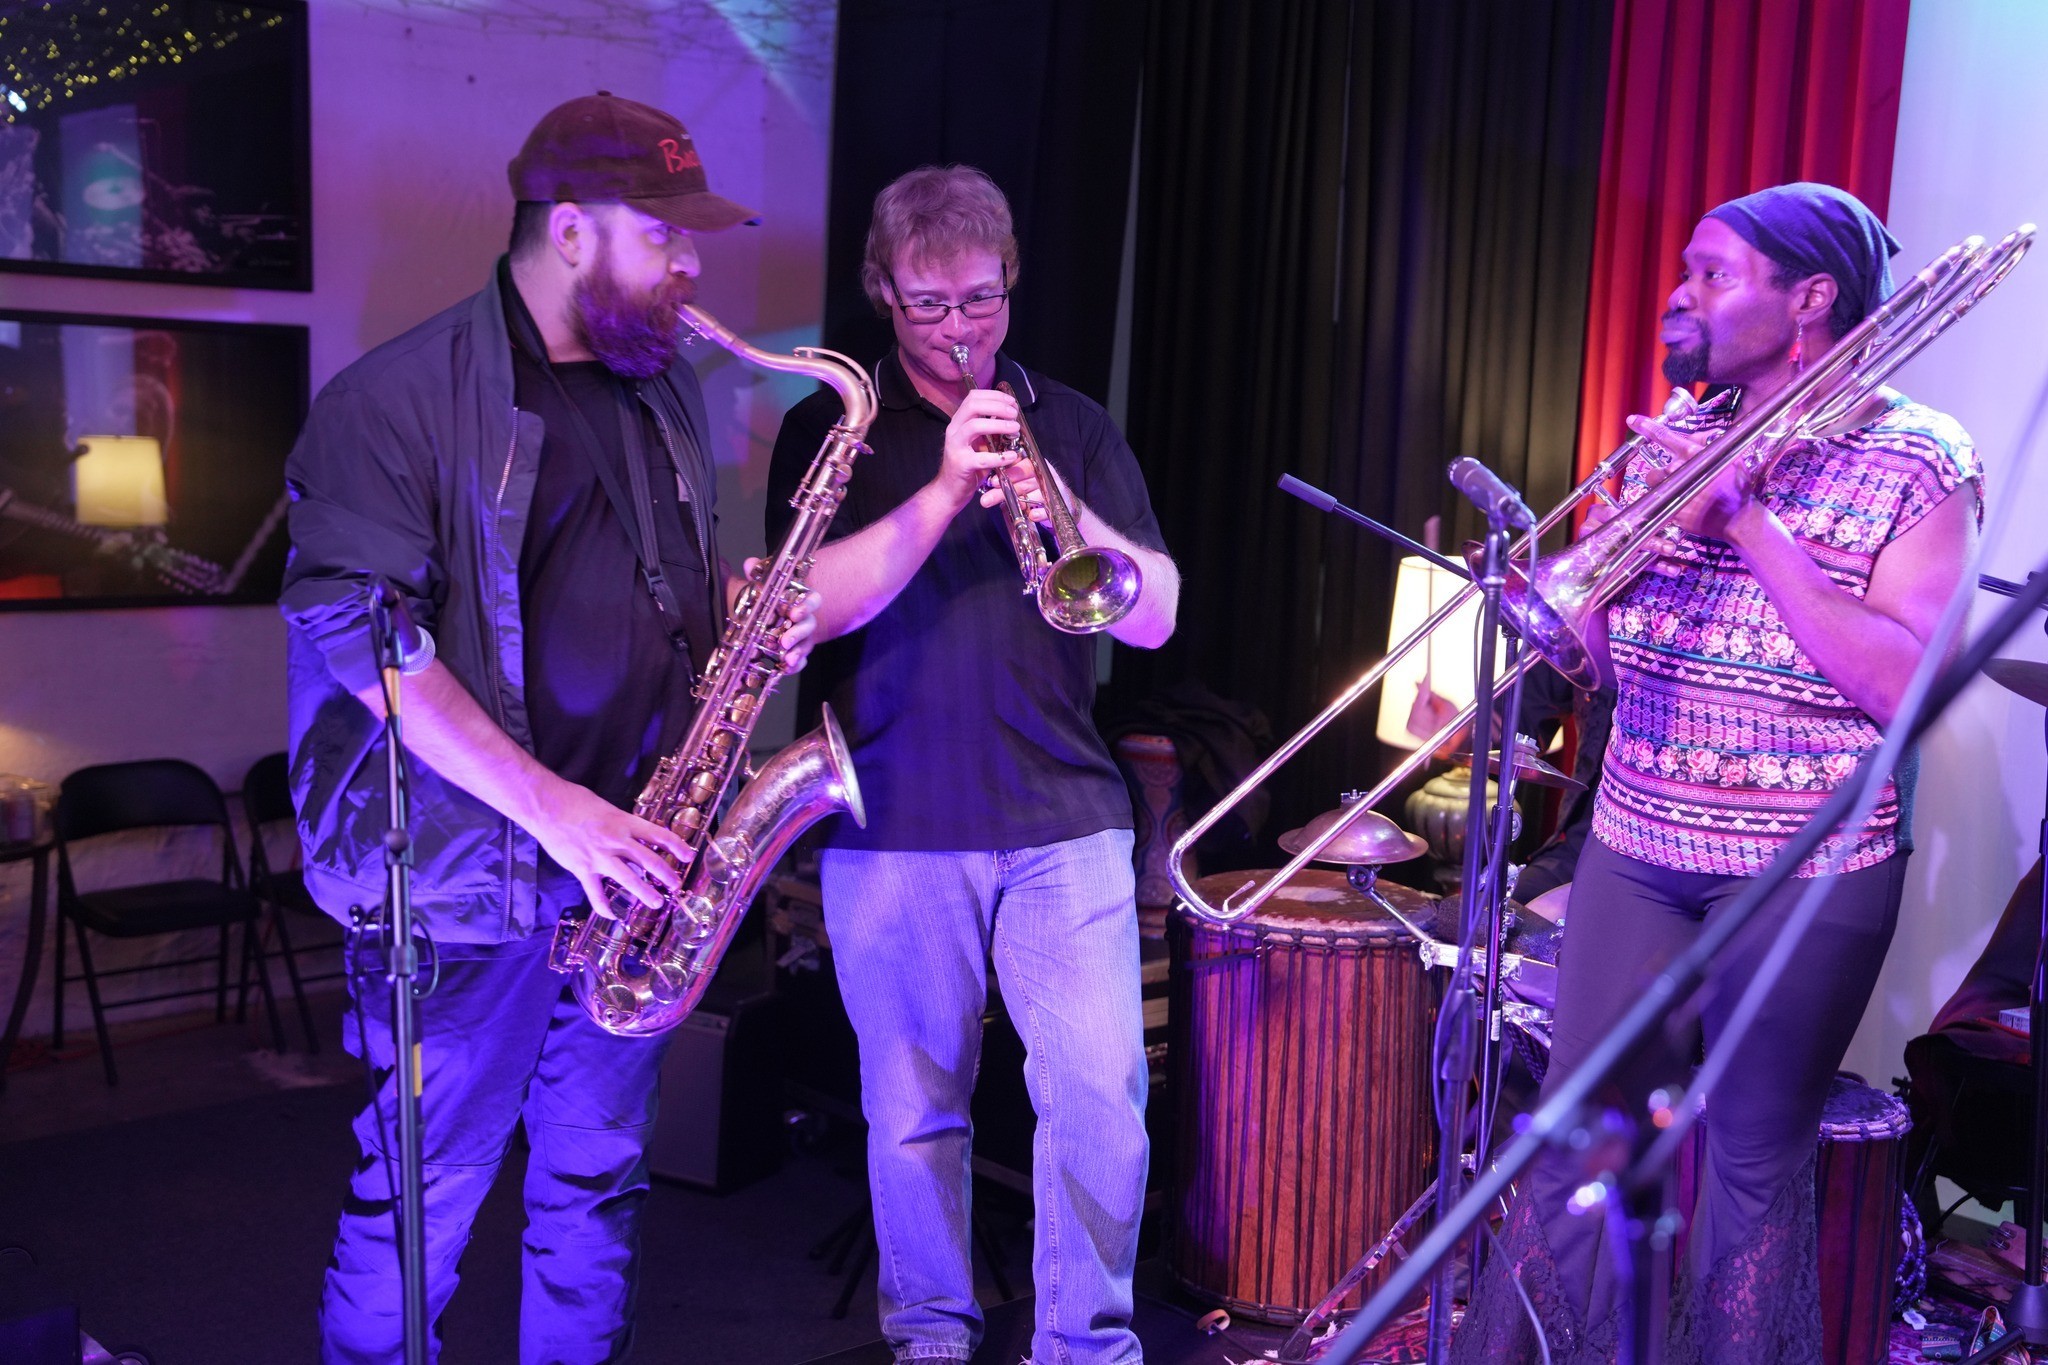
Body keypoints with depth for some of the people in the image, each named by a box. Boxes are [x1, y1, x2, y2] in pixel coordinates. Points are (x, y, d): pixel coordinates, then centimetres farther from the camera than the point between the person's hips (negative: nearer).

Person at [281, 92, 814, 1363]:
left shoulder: (666, 390, 12)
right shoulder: (400, 398, -11)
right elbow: (356, 629, -18)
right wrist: (547, 804, -23)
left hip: (629, 859, 6)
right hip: (470, 875, -6)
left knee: (597, 1185, 15)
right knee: (422, 1204, 4)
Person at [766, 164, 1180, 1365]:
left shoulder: (1072, 425, 9)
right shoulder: (832, 428, 3)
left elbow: (1155, 615, 2)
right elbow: (813, 604, -11)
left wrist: (1064, 512, -16)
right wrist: (943, 492, -21)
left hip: (1065, 817, 1)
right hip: (893, 826, -1)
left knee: (1103, 1093, -2)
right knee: (914, 1106, 9)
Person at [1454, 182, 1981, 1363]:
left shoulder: (1918, 461, -6)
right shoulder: (1677, 441, 10)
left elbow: (1905, 686, -18)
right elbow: (1597, 649, 10)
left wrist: (1751, 522, -19)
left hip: (1806, 872, -4)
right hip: (1634, 849, 5)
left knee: (1758, 1169, 6)